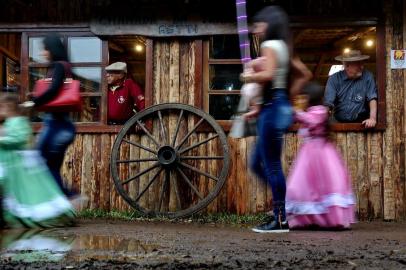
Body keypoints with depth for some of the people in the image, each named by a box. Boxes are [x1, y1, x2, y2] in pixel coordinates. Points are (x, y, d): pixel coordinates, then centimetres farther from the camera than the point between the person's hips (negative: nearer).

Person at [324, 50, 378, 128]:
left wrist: (372, 118, -22)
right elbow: (328, 103, -8)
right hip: (339, 123, 0)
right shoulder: (334, 79, -1)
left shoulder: (367, 77, -1)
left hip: (361, 123, 0)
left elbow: (372, 99, -6)